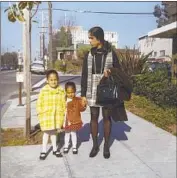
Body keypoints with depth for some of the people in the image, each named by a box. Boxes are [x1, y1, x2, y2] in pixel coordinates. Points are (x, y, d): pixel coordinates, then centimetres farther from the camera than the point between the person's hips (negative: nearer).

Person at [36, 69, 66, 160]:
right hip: (46, 116, -2)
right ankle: (44, 151, 22)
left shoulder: (61, 91, -3)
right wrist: (40, 114, -6)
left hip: (57, 116, 2)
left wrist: (63, 115, 2)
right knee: (46, 133, 7)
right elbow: (39, 103, -5)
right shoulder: (43, 90, -10)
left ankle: (55, 149, 32)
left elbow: (64, 104, 3)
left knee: (54, 132, 17)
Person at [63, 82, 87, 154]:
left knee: (73, 133, 11)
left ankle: (74, 147, 27)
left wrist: (83, 105, -24)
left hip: (75, 121, -1)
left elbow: (81, 109, -7)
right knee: (67, 133, 16)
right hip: (66, 121, 1)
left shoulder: (78, 100, -7)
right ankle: (66, 146, 32)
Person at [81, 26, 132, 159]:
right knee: (94, 117, 8)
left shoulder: (111, 53, -3)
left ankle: (106, 146, 21)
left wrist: (111, 71, -19)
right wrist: (83, 94, 1)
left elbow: (119, 71, 5)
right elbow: (84, 76, 4)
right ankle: (95, 145, 22)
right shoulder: (88, 55, 3)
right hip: (92, 91, 2)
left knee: (107, 117, 7)